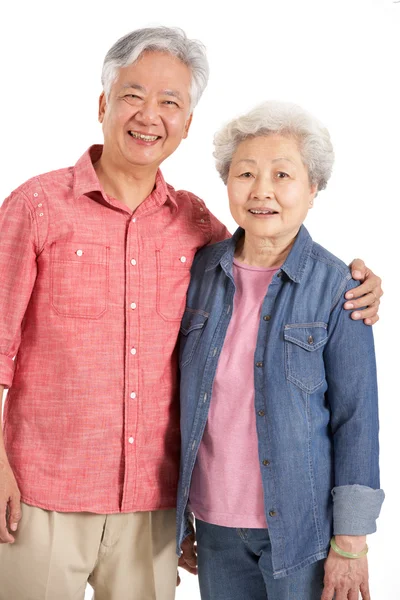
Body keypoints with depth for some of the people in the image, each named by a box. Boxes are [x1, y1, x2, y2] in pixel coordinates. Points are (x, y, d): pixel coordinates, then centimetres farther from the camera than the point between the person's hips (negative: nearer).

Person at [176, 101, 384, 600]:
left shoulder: (338, 287, -9)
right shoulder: (201, 271, 1)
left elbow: (356, 420, -7)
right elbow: (185, 399, 8)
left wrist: (349, 543, -9)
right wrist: (179, 515, 10)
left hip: (300, 526, -3)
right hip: (215, 523, 3)